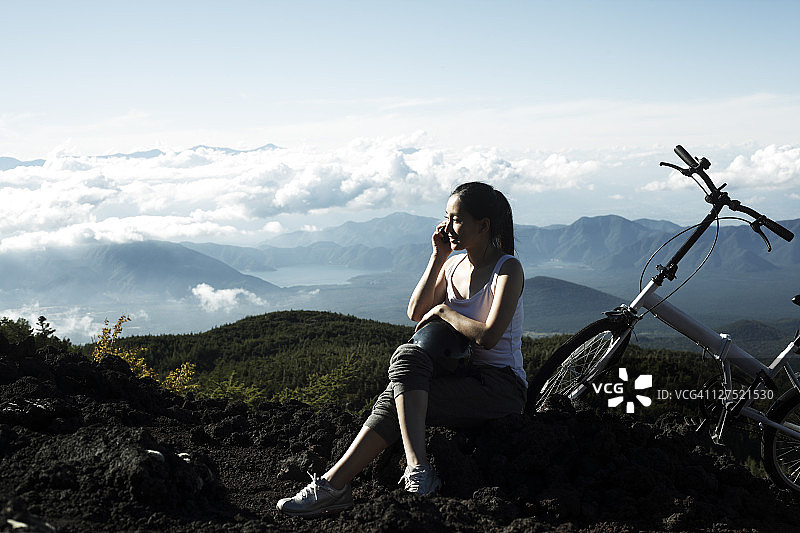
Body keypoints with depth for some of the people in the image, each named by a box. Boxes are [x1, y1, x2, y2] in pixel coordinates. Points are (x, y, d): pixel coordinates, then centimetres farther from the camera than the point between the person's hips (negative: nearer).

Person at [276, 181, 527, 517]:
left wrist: (444, 311, -10)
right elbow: (416, 313, 4)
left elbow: (488, 336, -23)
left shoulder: (508, 270, -10)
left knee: (396, 404, -25)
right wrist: (438, 257, 0)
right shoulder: (454, 263, 12)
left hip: (502, 386, -6)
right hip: (463, 374, 6)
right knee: (408, 355, -26)